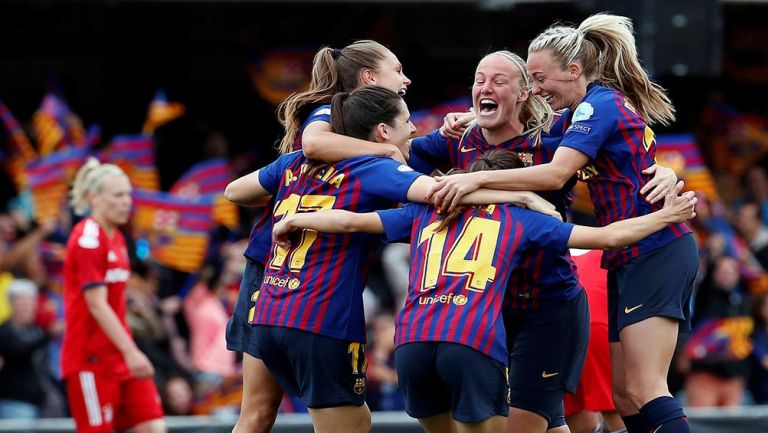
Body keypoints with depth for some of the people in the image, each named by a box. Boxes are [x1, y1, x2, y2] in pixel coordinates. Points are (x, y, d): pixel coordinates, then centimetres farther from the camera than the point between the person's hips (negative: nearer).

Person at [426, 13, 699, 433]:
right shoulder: (595, 106, 18)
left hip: (655, 253, -10)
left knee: (642, 391, -17)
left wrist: (478, 178, -30)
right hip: (632, 259, 10)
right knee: (624, 395, 5)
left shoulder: (598, 104, -12)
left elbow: (555, 174, -25)